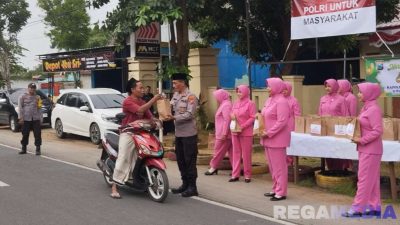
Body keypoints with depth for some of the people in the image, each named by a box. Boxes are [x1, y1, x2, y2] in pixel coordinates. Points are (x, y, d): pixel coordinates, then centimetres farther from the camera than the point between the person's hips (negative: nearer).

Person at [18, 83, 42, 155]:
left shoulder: (37, 97, 16)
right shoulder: (23, 97, 6)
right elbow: (20, 108, 0)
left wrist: (41, 118, 10)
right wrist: (20, 117, -9)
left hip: (36, 119, 2)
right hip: (26, 119, -2)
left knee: (37, 134, -3)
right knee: (25, 134, 4)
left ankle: (38, 149, 2)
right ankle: (23, 149, 18)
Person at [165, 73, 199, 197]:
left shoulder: (191, 97, -11)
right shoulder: (175, 95, 13)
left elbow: (189, 114, -19)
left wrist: (174, 117, -23)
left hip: (189, 133, -8)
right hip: (178, 133, 8)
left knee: (189, 160, -4)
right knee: (180, 160, 14)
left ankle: (192, 187, 2)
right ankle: (185, 184, 25)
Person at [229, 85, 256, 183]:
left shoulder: (250, 103, -7)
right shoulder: (235, 103, 11)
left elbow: (253, 118, -11)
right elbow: (232, 114, 19)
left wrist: (243, 126, -18)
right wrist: (232, 116, -5)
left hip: (246, 132, -6)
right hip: (235, 132, 6)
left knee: (246, 154, 0)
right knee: (236, 153, 7)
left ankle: (247, 175, 9)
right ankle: (235, 175, 11)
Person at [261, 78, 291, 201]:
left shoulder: (281, 101, -14)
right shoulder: (269, 100, 15)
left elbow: (282, 122, -20)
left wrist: (269, 133, -19)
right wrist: (263, 131, 6)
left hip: (277, 138, -9)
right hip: (268, 138, 9)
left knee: (279, 166, -3)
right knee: (272, 166, 15)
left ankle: (281, 192, 3)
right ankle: (276, 189, 25)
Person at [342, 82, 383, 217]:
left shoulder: (374, 109, -17)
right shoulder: (366, 108, 11)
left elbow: (378, 131, -22)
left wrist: (361, 140, -21)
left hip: (370, 149, -9)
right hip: (366, 149, 10)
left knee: (365, 179, -4)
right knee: (371, 179, 13)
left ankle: (357, 208, 0)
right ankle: (374, 207, 19)